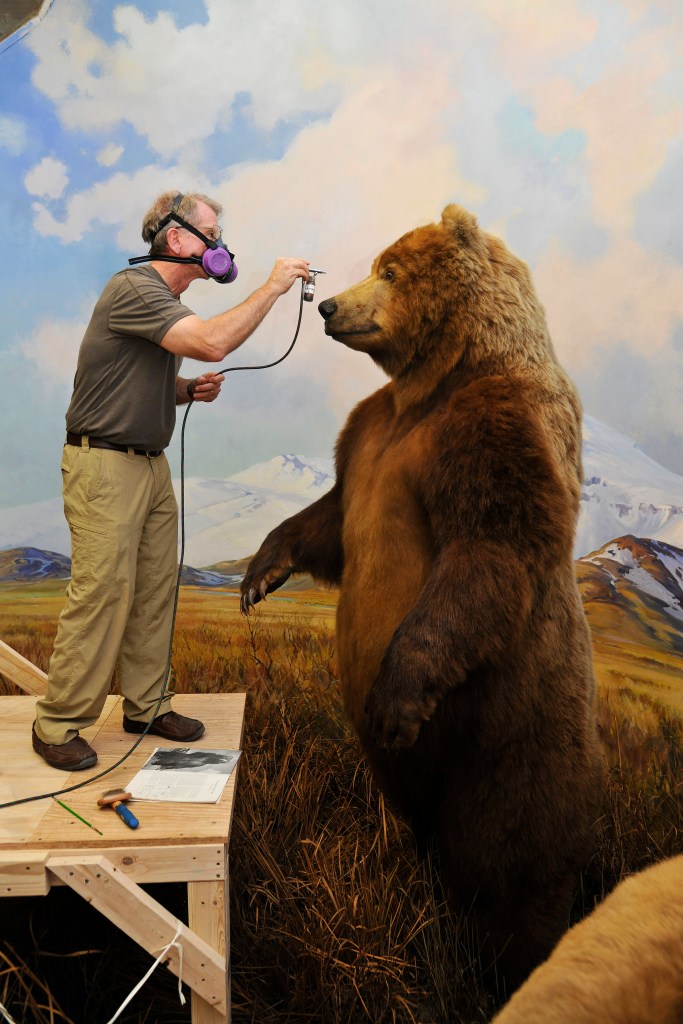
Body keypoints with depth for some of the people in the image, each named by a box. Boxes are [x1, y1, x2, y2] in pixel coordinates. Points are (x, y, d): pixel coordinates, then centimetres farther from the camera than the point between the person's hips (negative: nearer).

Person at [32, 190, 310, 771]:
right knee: (101, 592, -7)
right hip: (104, 464, -9)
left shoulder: (166, 303, 15)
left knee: (156, 591, 9)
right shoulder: (133, 289, -15)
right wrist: (272, 288, -19)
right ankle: (57, 724, 5)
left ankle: (146, 705, 21)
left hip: (152, 463, 9)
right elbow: (213, 342, -29)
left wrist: (191, 390, 6)